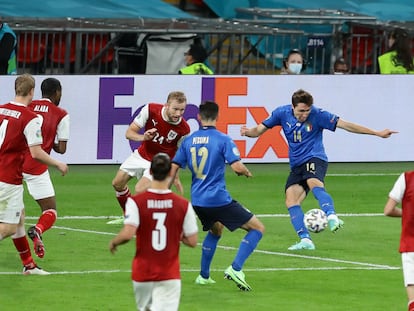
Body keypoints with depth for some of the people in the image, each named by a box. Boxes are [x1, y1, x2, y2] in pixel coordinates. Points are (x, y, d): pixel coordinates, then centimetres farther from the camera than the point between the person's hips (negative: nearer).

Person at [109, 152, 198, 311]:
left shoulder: (136, 202, -9)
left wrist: (114, 242, 1)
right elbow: (192, 241, -2)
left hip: (142, 273, 1)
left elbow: (127, 234, -20)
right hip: (169, 275, -1)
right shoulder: (183, 205, -5)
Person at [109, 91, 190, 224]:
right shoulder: (150, 110, -23)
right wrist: (143, 137, -35)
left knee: (139, 191, -23)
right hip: (141, 155, 4)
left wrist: (175, 176, -11)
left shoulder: (184, 129, -26)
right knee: (117, 183, 13)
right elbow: (129, 132, -15)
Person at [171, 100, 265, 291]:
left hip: (197, 200, 7)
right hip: (218, 199, -7)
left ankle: (204, 276, 33)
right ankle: (235, 269, -14)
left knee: (215, 230, 34)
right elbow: (237, 167, -18)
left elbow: (173, 167, 10)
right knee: (258, 228, 0)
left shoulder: (188, 141, 7)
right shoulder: (222, 140, -9)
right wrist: (247, 173, 5)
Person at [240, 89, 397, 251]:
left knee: (315, 184, -36)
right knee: (290, 200, -10)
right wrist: (247, 132, -19)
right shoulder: (282, 113, 0)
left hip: (314, 159, -5)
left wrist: (377, 133, -11)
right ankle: (305, 240, -10)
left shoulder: (317, 115, -10)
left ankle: (332, 217, -57)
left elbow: (345, 125, -9)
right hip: (296, 165, 5)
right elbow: (259, 129, 6)